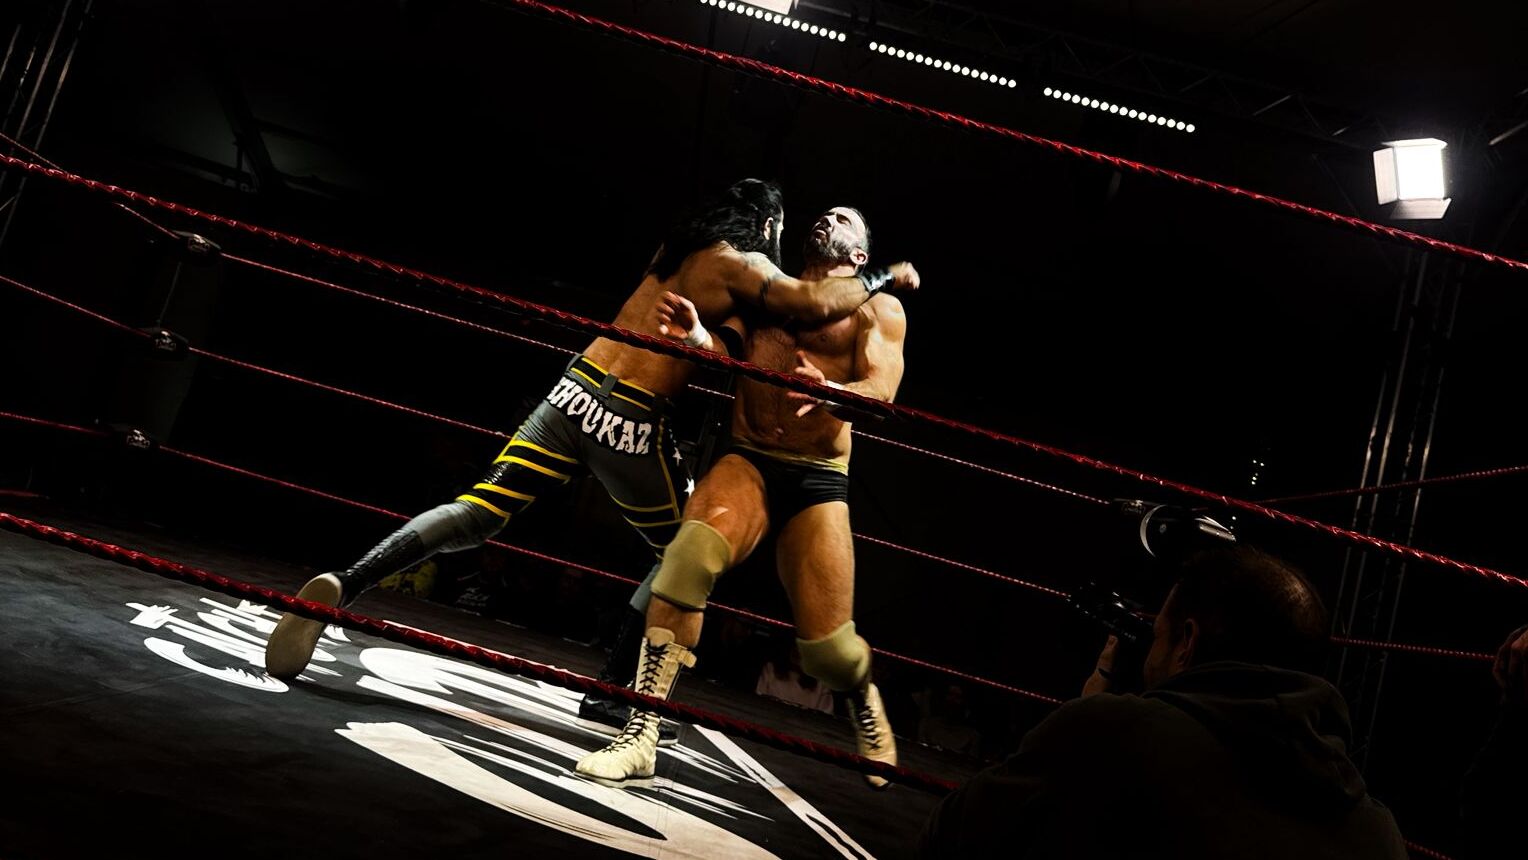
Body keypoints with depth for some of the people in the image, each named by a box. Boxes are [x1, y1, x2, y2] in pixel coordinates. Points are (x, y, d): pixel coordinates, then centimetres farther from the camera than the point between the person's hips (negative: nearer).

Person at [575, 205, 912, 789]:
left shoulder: (878, 308, 9)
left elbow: (880, 389, -8)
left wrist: (831, 394, -31)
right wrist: (693, 334, -16)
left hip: (817, 478, -1)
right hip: (747, 463, 2)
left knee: (826, 645, -4)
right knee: (690, 555, -30)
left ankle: (868, 708, 34)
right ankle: (641, 737, -24)